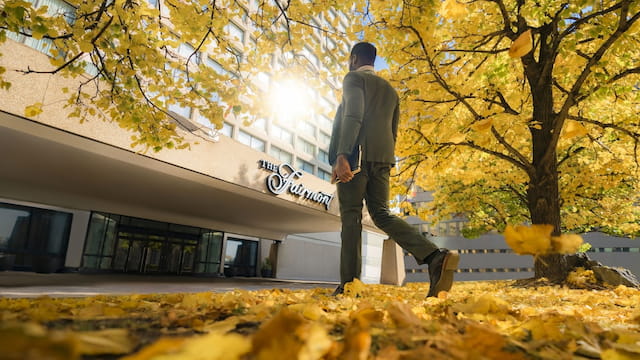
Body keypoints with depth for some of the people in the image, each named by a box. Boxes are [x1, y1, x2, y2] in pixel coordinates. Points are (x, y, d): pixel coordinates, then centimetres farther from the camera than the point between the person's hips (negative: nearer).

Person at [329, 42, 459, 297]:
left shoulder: (354, 78, 6)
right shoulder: (390, 89, 27)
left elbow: (354, 116, -13)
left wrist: (341, 156, -23)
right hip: (382, 157, 6)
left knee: (351, 217, -4)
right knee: (381, 214, 4)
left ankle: (349, 283, -5)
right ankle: (435, 256, -14)